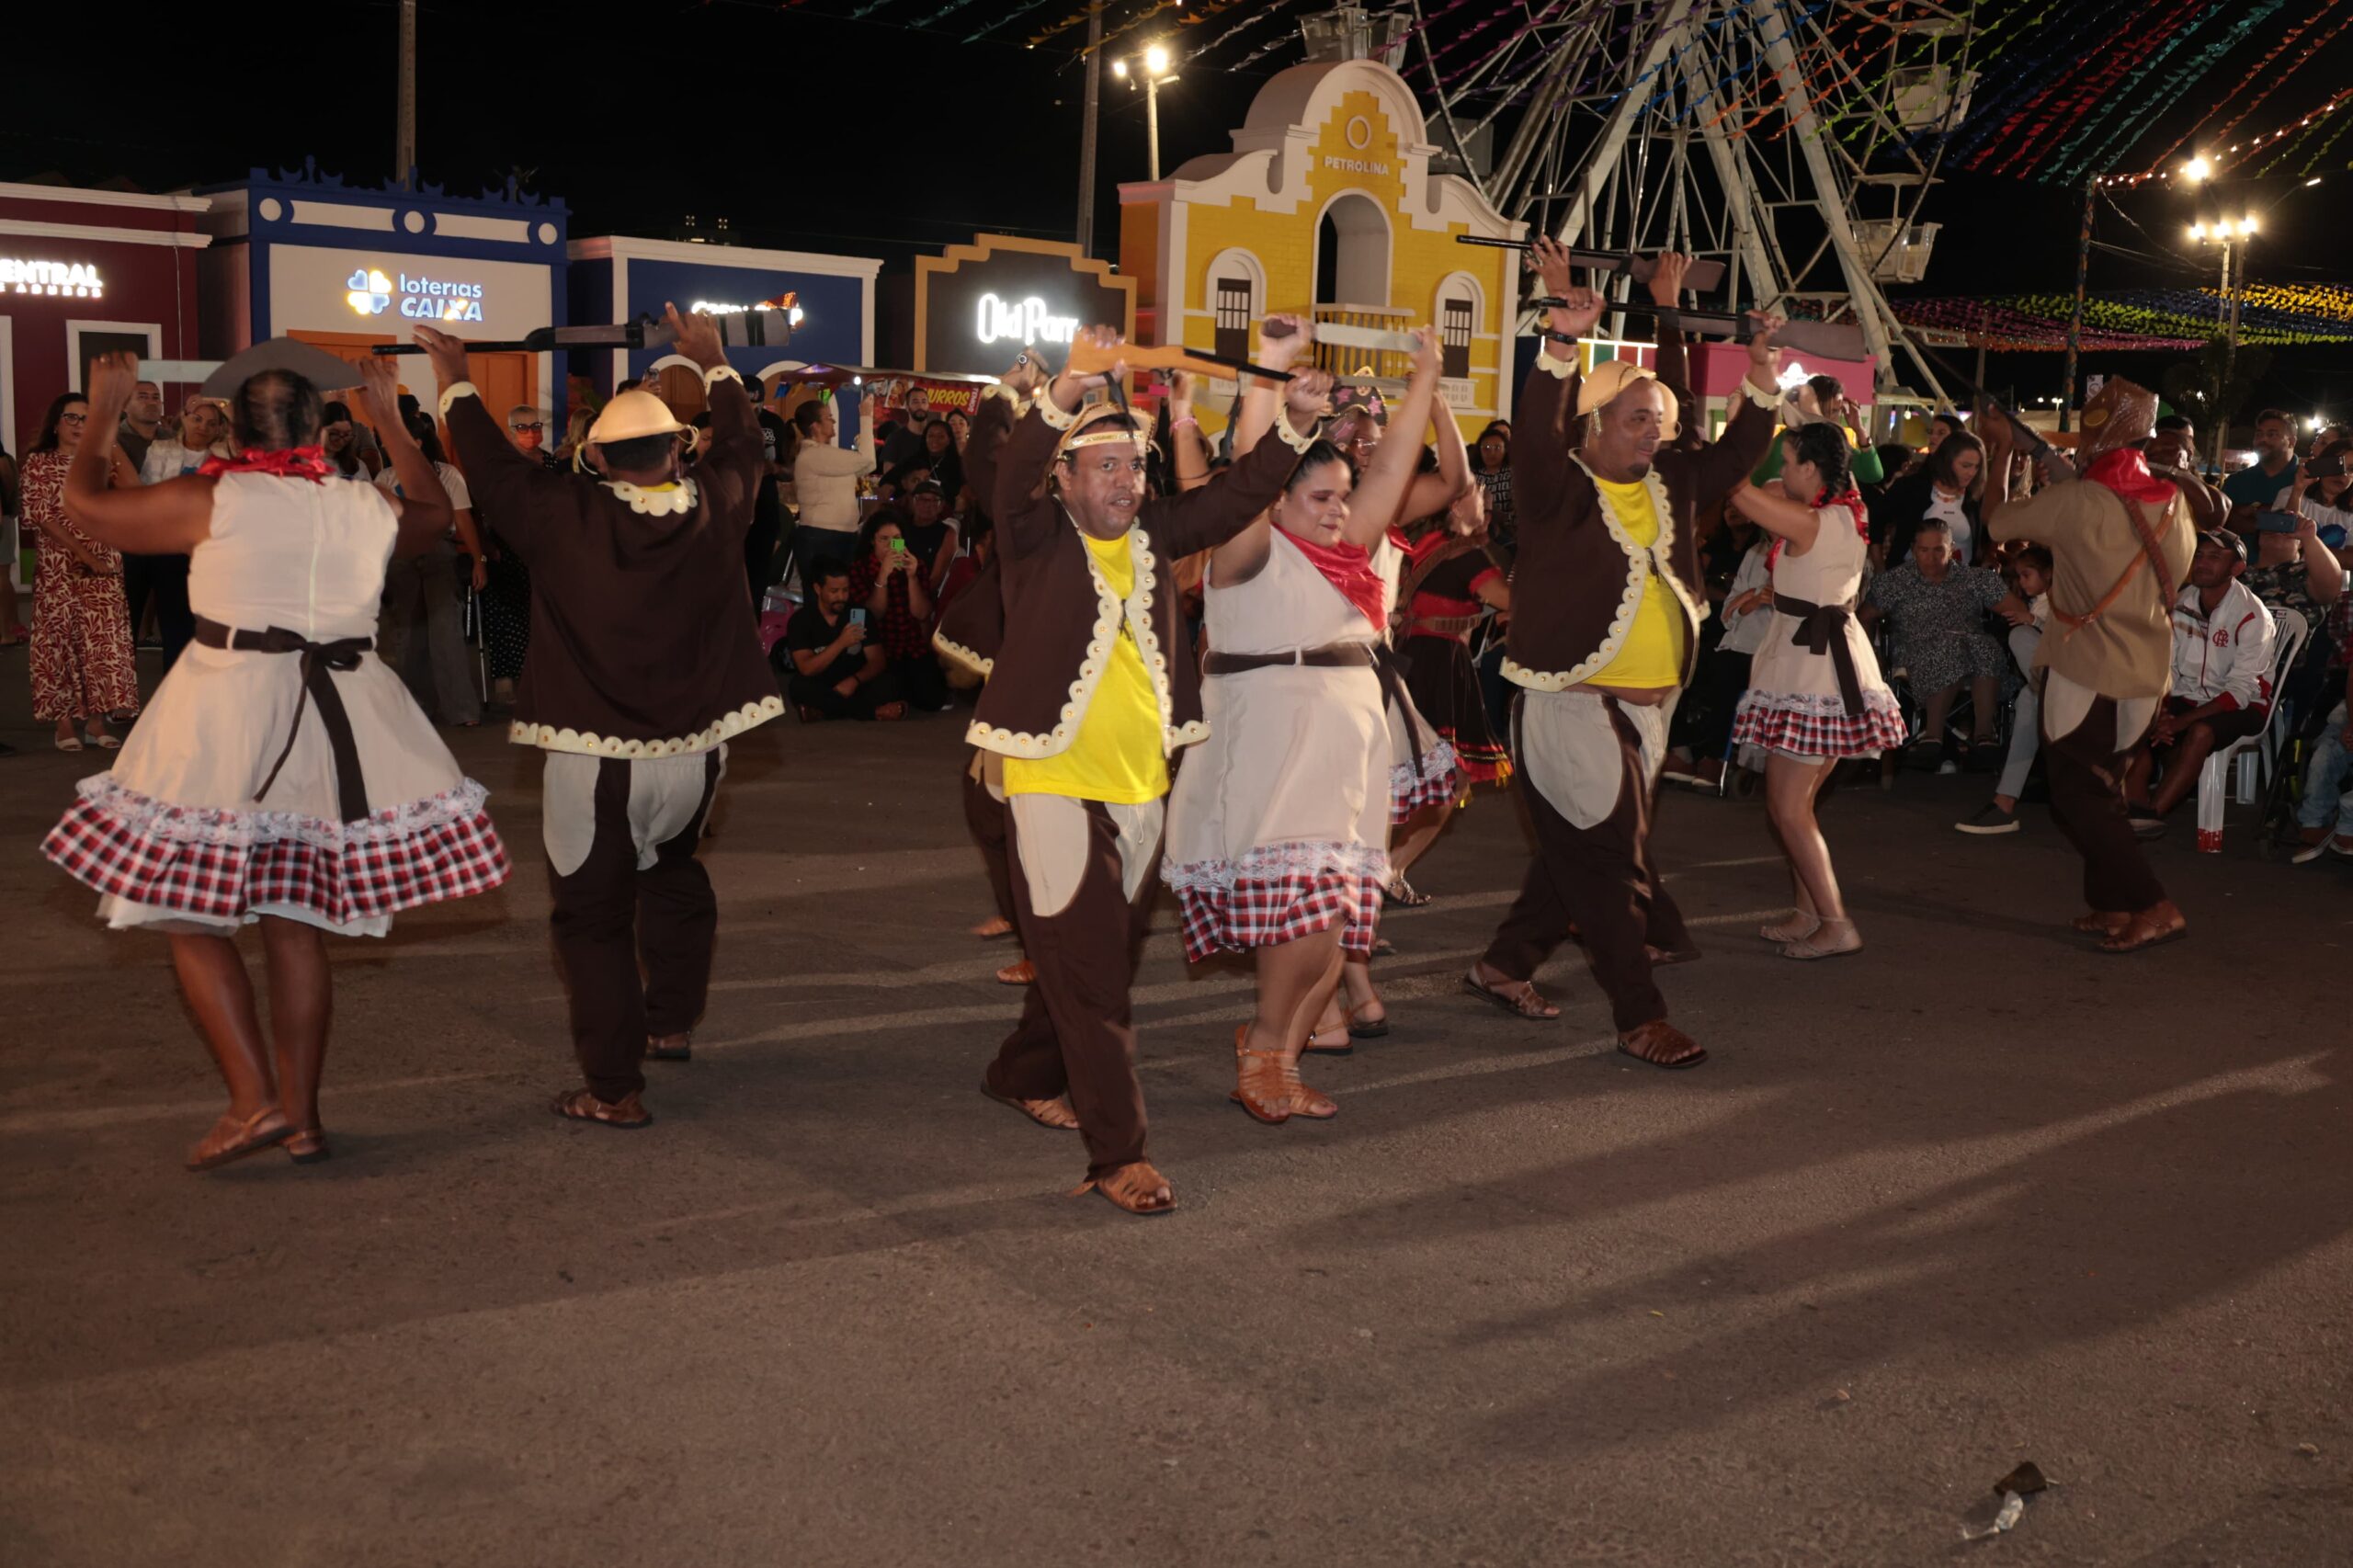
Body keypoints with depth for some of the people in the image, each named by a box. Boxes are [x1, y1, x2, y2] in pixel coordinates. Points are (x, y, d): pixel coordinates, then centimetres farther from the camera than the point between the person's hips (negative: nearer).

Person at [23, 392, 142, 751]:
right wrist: (85, 555, -14)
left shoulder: (100, 459, 10)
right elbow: (41, 516, -9)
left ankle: (96, 719, 3)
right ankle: (64, 721, 4)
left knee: (103, 638, -2)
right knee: (60, 638, -1)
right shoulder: (39, 462, 0)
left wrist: (111, 441, -5)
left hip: (103, 564, 2)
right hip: (57, 566, -2)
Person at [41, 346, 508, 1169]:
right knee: (294, 925, 11)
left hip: (226, 716, -4)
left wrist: (102, 412, 21)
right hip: (339, 722, 5)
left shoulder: (210, 500, -5)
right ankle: (301, 1116, 15)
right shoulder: (369, 508, 5)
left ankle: (255, 1101, -5)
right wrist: (388, 417, 36)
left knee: (188, 915, 5)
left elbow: (86, 503, 8)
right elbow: (434, 510, 29)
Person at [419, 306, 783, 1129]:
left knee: (595, 913, 4)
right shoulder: (715, 508, -4)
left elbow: (492, 467, 2)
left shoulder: (568, 516, -12)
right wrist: (713, 364, 30)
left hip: (596, 756, -4)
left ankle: (613, 1087, 5)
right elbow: (741, 443, 16)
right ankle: (671, 1021, 37)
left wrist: (455, 382, 17)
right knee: (672, 868, 30)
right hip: (695, 746, 4)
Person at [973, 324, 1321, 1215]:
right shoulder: (1038, 536, -5)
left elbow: (1240, 495, 7)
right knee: (1088, 971, -7)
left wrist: (1290, 425, -7)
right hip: (1055, 783, -6)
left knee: (1106, 960, 19)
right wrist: (1069, 389, -37)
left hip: (1141, 785, 7)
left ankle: (1024, 1075, 41)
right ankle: (1118, 1151, -2)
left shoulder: (1154, 533, 9)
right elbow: (1014, 477, -24)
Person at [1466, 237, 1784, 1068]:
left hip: (1645, 706, 7)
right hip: (1573, 703, -7)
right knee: (1611, 859, -3)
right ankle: (1640, 1017, 3)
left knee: (1578, 852, 15)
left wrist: (1762, 380, 1)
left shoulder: (1671, 484, 11)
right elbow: (1536, 428, -25)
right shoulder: (1561, 485, -8)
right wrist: (1565, 340, -36)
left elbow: (1738, 454, 17)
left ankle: (1505, 966, 31)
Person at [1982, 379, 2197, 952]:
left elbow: (1997, 519, -4)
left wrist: (2000, 450, 11)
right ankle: (2111, 907, 20)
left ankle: (2154, 907, -6)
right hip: (2146, 673, 7)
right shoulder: (2172, 503, 1)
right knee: (2103, 787, 19)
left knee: (2076, 796, 0)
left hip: (2084, 672, -6)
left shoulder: (2074, 502, -17)